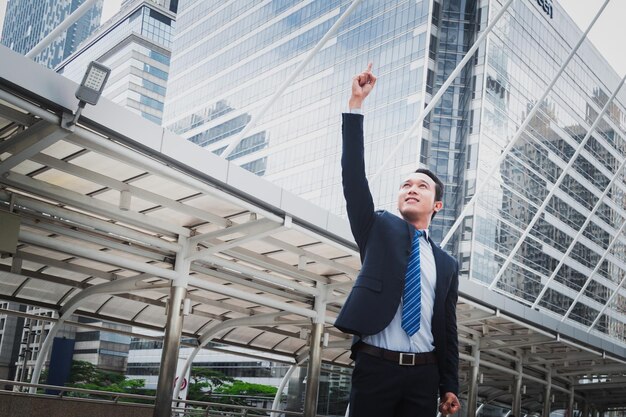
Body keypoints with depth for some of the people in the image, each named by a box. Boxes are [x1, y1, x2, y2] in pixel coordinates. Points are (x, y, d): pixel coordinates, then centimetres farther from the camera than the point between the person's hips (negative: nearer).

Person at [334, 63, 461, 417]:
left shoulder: (446, 264, 14)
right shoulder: (380, 229, 8)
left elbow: (448, 330, 14)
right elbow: (354, 176, -4)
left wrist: (450, 387, 7)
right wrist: (356, 105, -11)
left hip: (424, 374, 3)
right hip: (376, 366, -2)